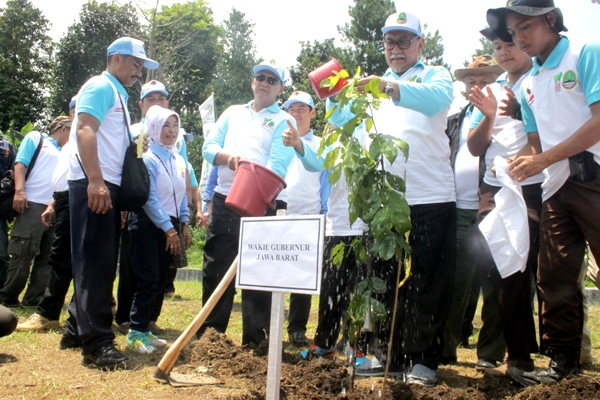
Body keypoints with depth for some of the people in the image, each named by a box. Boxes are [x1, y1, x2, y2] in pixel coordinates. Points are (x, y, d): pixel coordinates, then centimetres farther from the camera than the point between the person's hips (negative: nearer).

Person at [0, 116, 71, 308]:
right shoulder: (35, 138, 11)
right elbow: (21, 163, -3)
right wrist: (19, 190, -16)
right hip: (33, 205, -7)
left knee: (48, 257, 3)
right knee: (22, 254, -9)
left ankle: (35, 298, 8)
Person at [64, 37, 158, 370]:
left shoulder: (118, 94, 24)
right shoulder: (100, 86, -4)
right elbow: (85, 130, -19)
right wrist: (95, 181, -27)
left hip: (107, 184, 10)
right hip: (92, 183, -10)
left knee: (100, 262, 13)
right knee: (95, 261, -11)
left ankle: (78, 327, 24)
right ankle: (97, 343, -10)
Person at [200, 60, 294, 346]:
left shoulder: (283, 121, 4)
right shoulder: (233, 113, 19)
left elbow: (277, 165, -10)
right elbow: (209, 146, 10)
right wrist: (228, 157, -13)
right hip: (224, 199, 4)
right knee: (215, 266, 7)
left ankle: (255, 337, 7)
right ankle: (210, 330, 19)